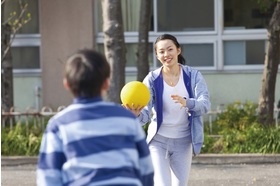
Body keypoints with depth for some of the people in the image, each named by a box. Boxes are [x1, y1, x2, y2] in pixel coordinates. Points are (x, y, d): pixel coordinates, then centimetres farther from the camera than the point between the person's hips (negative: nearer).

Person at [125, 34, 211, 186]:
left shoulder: (193, 75, -7)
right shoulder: (152, 79, -10)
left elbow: (205, 104, -20)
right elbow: (146, 114, -18)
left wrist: (187, 103, -42)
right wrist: (137, 114, -42)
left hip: (183, 142, 2)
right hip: (158, 140, -2)